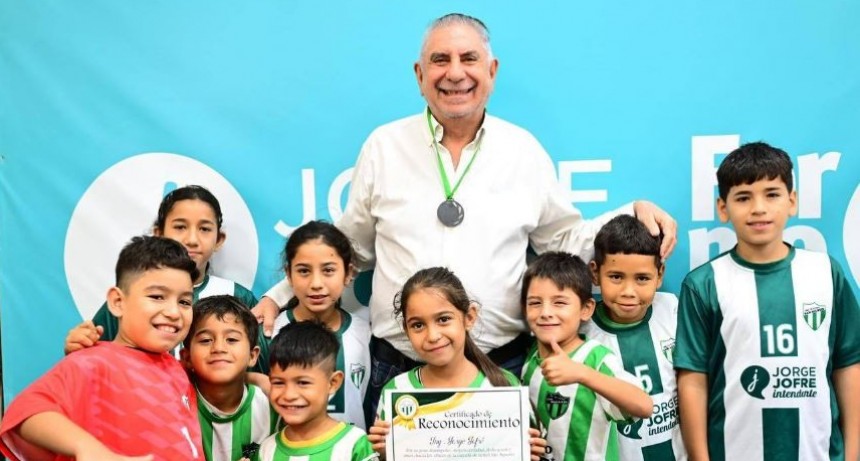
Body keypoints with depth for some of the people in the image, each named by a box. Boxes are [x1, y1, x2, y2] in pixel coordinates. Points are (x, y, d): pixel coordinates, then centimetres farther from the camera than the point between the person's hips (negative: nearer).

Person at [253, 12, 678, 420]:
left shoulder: (524, 150, 3)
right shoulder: (383, 146, 1)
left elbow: (565, 240, 11)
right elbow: (348, 248, 10)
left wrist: (634, 214, -2)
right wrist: (279, 297, 6)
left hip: (501, 368, 1)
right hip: (398, 370, 0)